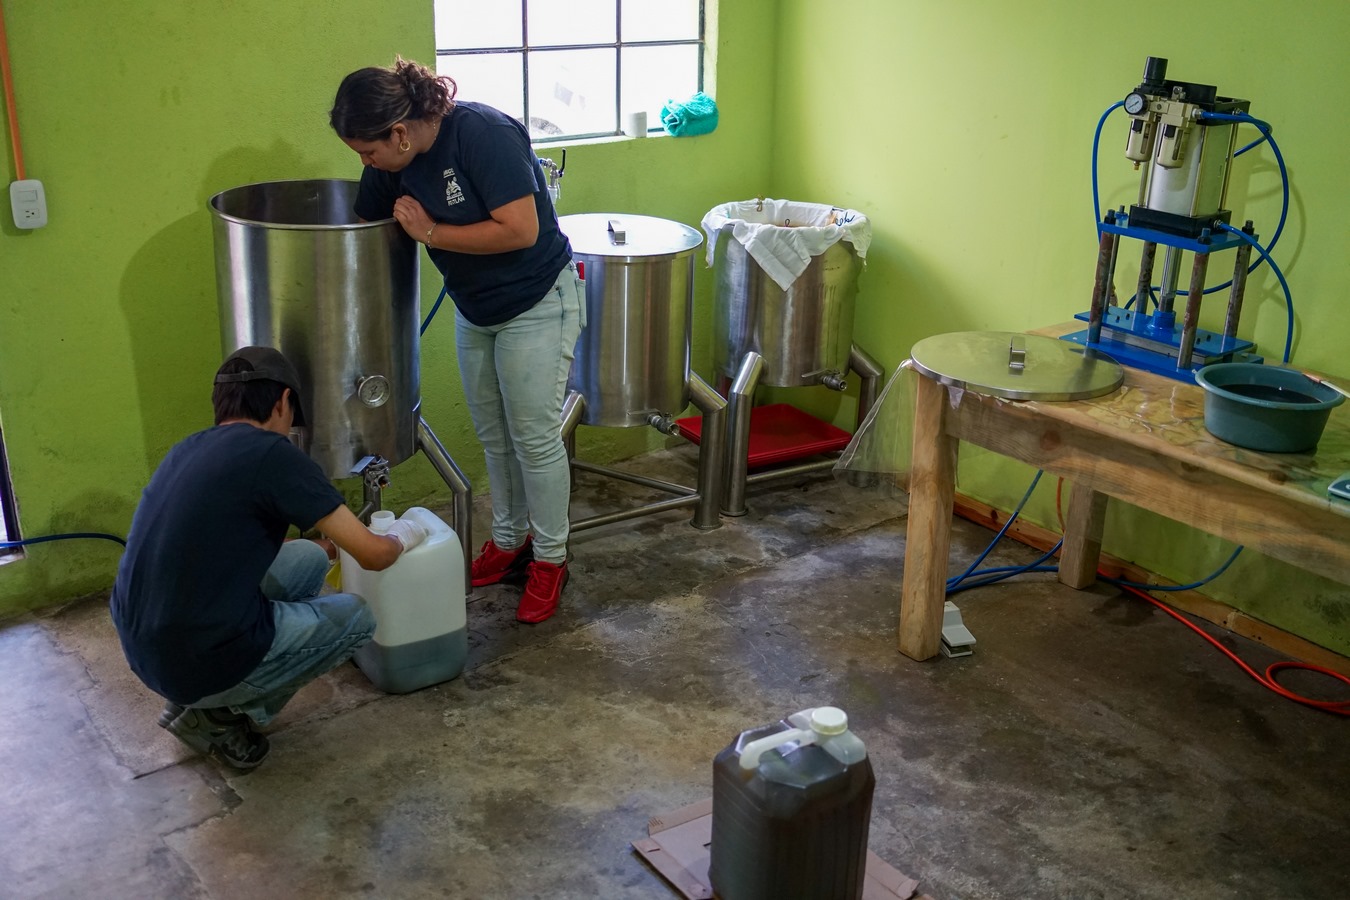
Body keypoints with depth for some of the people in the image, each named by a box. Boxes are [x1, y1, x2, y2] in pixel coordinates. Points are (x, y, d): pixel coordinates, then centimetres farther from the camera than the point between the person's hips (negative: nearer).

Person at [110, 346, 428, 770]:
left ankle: (195, 697, 17)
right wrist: (402, 537, 15)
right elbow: (372, 555, -10)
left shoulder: (188, 448, 10)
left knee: (309, 559, 20)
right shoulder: (273, 453, -14)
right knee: (355, 617, 14)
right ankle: (220, 714, 7)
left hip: (140, 650, 8)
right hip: (199, 666, -8)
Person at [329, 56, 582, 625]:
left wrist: (430, 232, -24)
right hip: (474, 310, 7)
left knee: (535, 438, 0)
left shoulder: (484, 134, -28)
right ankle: (508, 541, 32)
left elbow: (521, 231, -31)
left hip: (536, 304, -7)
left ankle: (550, 558, 16)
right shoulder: (392, 165, -6)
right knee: (494, 438, 15)